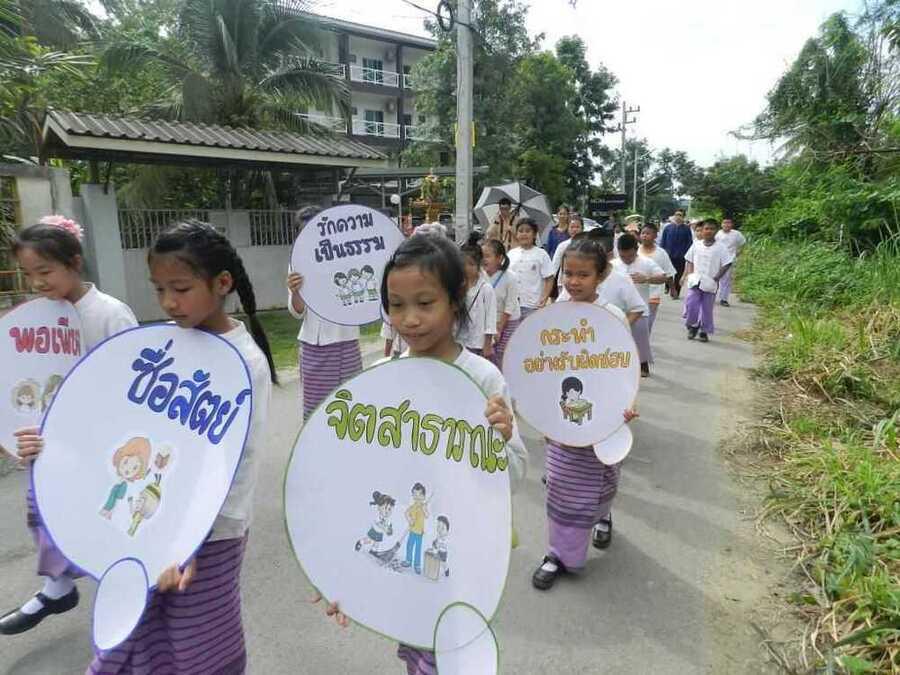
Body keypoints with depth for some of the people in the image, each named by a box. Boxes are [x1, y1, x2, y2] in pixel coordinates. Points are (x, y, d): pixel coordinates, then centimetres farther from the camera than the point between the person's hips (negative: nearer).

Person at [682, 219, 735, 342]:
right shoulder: (696, 245, 3)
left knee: (707, 309, 6)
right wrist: (689, 274, -2)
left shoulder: (720, 248, -5)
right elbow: (689, 261, 10)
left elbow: (727, 264, -5)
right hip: (695, 282, 2)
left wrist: (716, 278, -10)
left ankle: (704, 331, 19)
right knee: (690, 305, -7)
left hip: (710, 284, -2)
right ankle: (693, 326, 16)